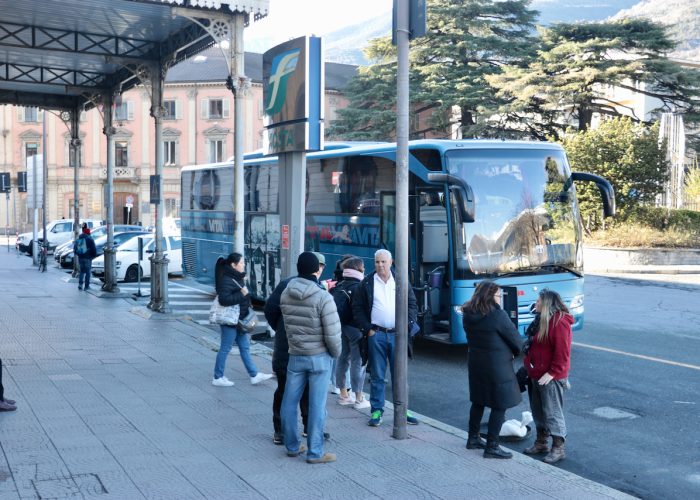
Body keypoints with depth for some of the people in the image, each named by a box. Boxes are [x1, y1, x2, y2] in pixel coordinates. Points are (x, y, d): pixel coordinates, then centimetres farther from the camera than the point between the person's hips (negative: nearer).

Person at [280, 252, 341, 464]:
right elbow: (332, 333, -17)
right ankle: (315, 452, 10)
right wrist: (336, 353, 1)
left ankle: (292, 446, 26)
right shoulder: (323, 298, -17)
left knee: (289, 402, 15)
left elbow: (286, 325, 1)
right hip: (319, 357, -4)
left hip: (295, 356, 4)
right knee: (317, 405, 3)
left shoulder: (285, 295, -3)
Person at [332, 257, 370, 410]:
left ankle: (343, 394, 25)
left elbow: (334, 306, 10)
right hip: (355, 328, -8)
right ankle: (359, 399, 3)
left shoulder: (339, 286, 8)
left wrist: (339, 325, 14)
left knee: (343, 359, 15)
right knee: (358, 362, -2)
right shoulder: (358, 287, -14)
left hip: (341, 326, 8)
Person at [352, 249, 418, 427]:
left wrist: (406, 326, -1)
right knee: (377, 376, 3)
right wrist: (367, 329, -4)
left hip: (397, 334, 1)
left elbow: (412, 305, 10)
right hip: (376, 334, -1)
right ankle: (376, 411, 10)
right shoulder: (366, 283, 4)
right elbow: (357, 308, 4)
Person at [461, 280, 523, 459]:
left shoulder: (468, 315, 0)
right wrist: (516, 352, 11)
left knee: (478, 401, 20)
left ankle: (473, 439, 31)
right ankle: (491, 447, 6)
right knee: (500, 405, 3)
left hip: (476, 362, 8)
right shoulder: (498, 315, -20)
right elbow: (515, 339, -10)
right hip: (498, 366, -8)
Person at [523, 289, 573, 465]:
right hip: (536, 376, 10)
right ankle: (541, 442, 30)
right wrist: (529, 366, 16)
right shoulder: (542, 320, 13)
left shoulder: (559, 323, -19)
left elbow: (562, 352, -22)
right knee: (538, 410, 18)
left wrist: (552, 373, -22)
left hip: (551, 378, -10)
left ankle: (558, 448, 7)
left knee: (553, 412, -2)